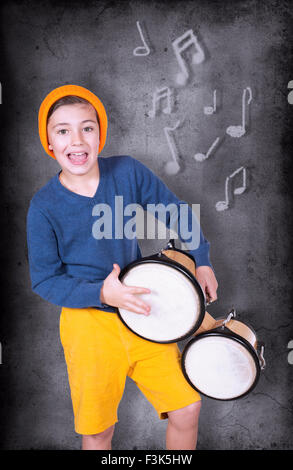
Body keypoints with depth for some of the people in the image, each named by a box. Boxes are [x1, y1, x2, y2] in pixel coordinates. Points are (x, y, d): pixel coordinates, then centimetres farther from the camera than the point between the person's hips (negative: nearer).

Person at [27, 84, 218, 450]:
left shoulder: (128, 172, -7)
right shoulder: (44, 206, -13)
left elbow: (175, 213, 6)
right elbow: (44, 280, -8)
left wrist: (201, 261, 0)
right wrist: (101, 294, -21)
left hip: (142, 311, 3)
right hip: (89, 322, -2)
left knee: (186, 408, 4)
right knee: (97, 429, 10)